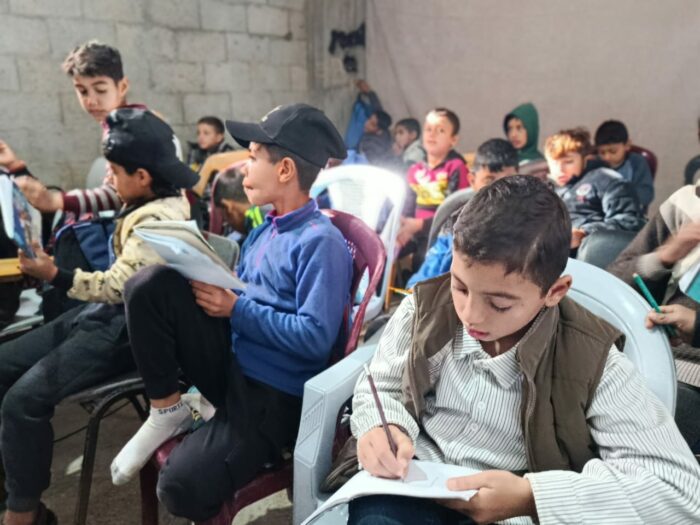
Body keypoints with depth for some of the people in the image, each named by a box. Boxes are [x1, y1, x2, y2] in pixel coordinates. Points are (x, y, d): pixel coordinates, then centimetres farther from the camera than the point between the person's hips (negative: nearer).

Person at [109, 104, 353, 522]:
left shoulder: (322, 243, -16)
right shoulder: (265, 230, 11)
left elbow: (315, 338, -23)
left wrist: (237, 309, -19)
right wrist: (211, 288, -5)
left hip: (273, 393, -7)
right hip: (231, 362, 7)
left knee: (182, 487, -24)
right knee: (152, 284, -12)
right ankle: (166, 409, 1)